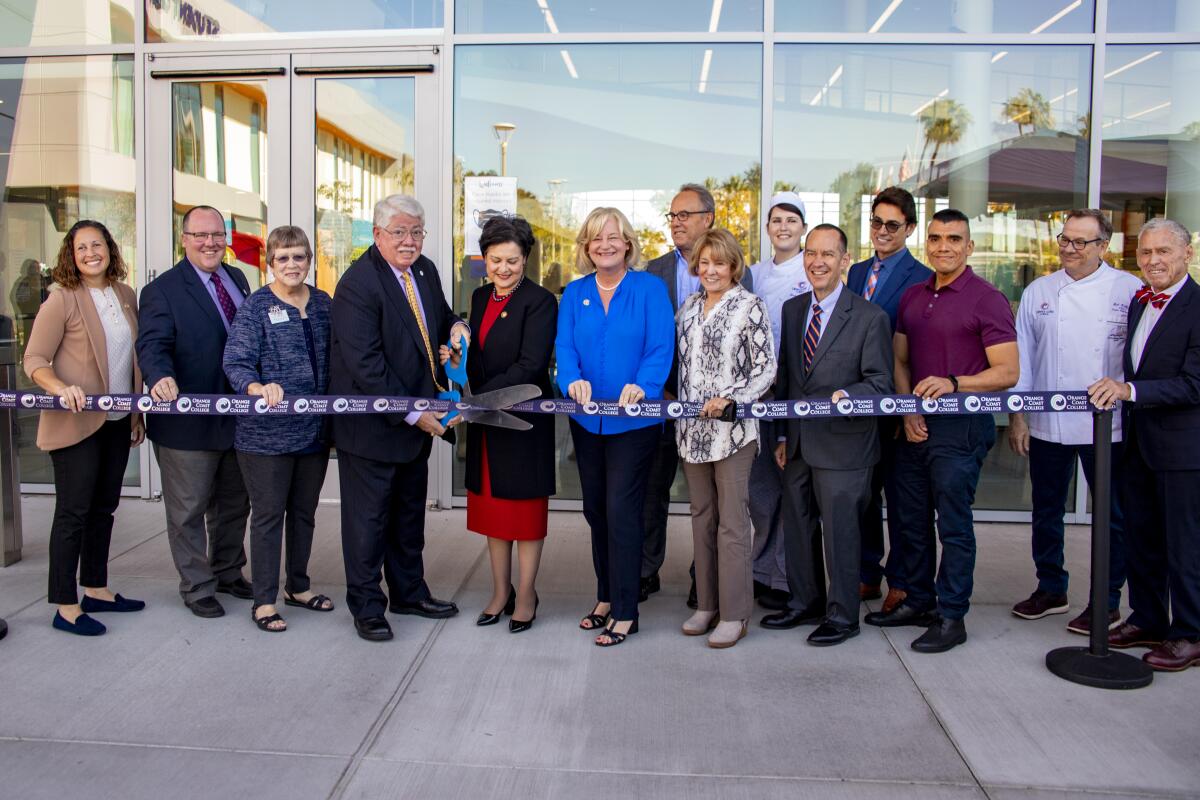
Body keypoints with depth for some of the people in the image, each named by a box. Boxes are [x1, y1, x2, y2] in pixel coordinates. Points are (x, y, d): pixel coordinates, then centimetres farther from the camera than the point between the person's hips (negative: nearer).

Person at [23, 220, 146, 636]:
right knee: (73, 511, -1)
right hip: (75, 422, -6)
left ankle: (96, 590, 27)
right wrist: (61, 388, -30)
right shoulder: (62, 300, -8)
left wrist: (139, 412, 14)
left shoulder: (126, 296, 9)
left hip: (117, 421, 6)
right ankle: (66, 606, 7)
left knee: (103, 508, 14)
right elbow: (34, 359, -10)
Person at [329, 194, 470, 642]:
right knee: (369, 518, 6)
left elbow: (439, 317, 23)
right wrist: (412, 414, -23)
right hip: (372, 425, -8)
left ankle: (409, 592, 36)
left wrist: (455, 326, -2)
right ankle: (367, 606, 22)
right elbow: (365, 364, -24)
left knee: (410, 513, 20)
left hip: (418, 417, 8)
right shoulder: (358, 284, -19)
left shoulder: (425, 271, 5)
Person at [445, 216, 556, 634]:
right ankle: (501, 592, 27)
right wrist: (458, 357, -4)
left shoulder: (539, 302, -12)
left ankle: (525, 596, 18)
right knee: (492, 505, 13)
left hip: (523, 418, -7)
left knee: (524, 507, 5)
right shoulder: (480, 297, 10)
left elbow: (530, 365, -20)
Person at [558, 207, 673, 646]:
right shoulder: (574, 293, 8)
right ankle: (606, 598, 30)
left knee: (621, 511, -6)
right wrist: (573, 380, -22)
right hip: (587, 420, 5)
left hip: (633, 420, -5)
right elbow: (565, 346, -1)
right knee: (595, 509, 13)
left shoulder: (650, 288, -3)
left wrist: (642, 385, -29)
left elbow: (661, 347, -11)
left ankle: (625, 612, 6)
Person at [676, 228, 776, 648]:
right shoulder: (688, 307, 13)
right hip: (692, 428, 6)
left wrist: (730, 400, -19)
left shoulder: (750, 307, -5)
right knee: (702, 517, 12)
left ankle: (733, 614, 8)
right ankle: (706, 604, 23)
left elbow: (766, 367, -9)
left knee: (732, 522, -1)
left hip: (733, 428, -6)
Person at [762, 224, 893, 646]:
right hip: (798, 443, 6)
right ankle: (805, 603, 32)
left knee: (839, 530, 3)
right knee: (798, 526, 15)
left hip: (842, 445, -6)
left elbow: (880, 382, -9)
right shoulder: (791, 309, 9)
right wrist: (782, 434, 11)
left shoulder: (870, 317, -8)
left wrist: (846, 396, -29)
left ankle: (842, 615, 20)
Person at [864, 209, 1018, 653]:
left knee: (953, 523, -1)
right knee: (911, 517, 14)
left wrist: (952, 383, -25)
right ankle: (918, 601, 29)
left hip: (962, 427, -7)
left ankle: (951, 616, 12)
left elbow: (1007, 372, -12)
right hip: (916, 424, 7)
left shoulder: (987, 299, -7)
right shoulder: (912, 297, 13)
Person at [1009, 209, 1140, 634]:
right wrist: (1017, 415, 4)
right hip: (1046, 423, 3)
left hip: (1107, 424, -2)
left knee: (1111, 515, 8)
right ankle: (1050, 589, 31)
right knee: (1046, 511, 14)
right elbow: (1021, 357, 6)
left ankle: (1107, 601, 23)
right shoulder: (1038, 292, 5)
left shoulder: (1131, 291, -3)